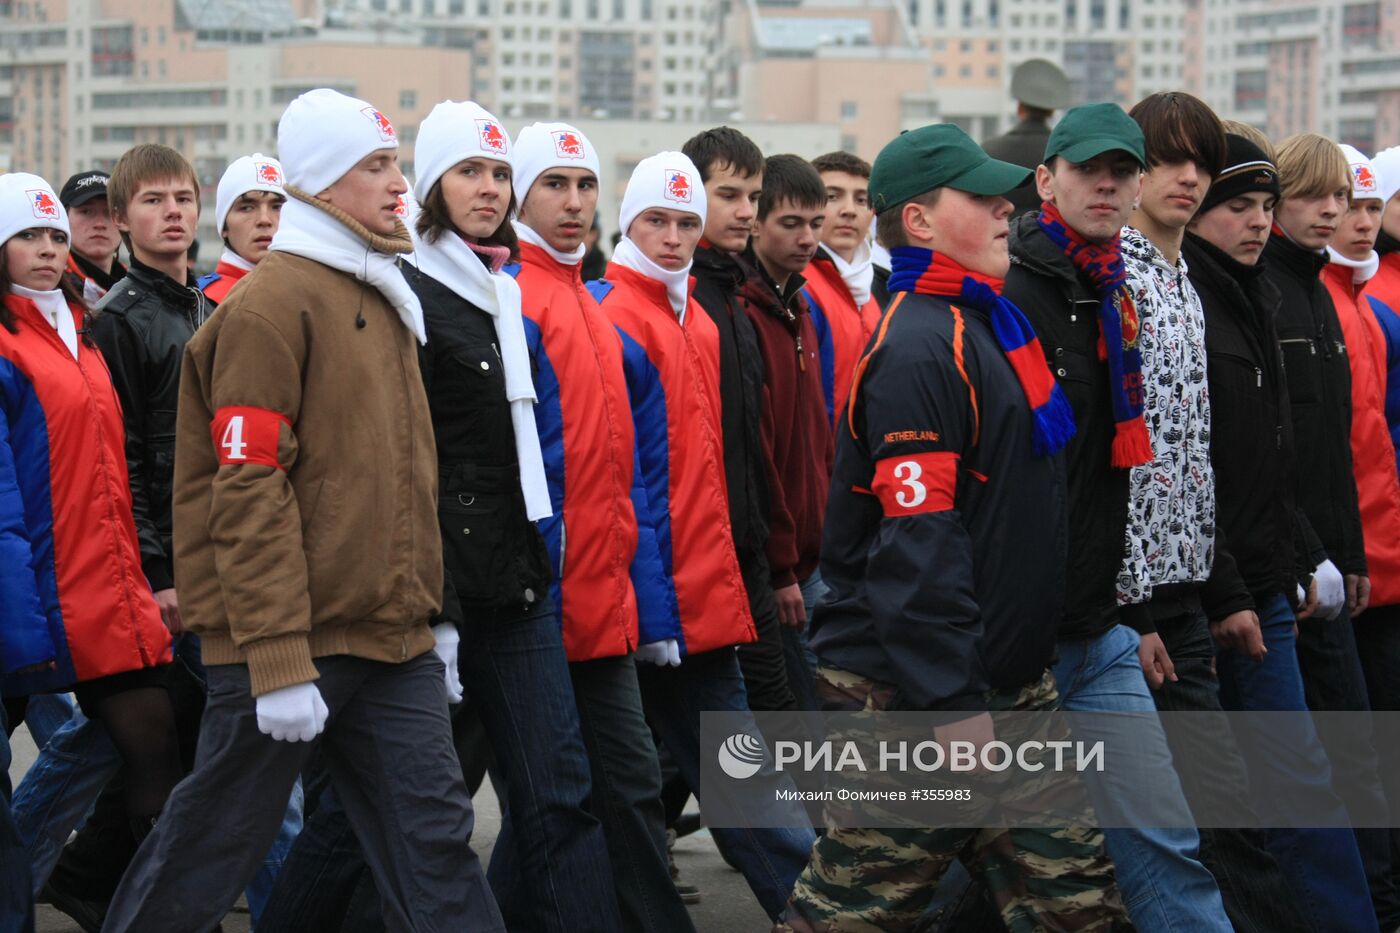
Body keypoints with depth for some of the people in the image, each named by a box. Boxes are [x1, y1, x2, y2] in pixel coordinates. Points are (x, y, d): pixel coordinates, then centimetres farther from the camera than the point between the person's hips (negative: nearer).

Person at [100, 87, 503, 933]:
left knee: (433, 837, 2)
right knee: (216, 843, 3)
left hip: (392, 641, 8)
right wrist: (278, 661, -21)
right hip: (297, 641, -8)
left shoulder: (384, 303, 16)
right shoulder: (273, 304, -11)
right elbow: (249, 490, -17)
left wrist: (428, 614, 19)